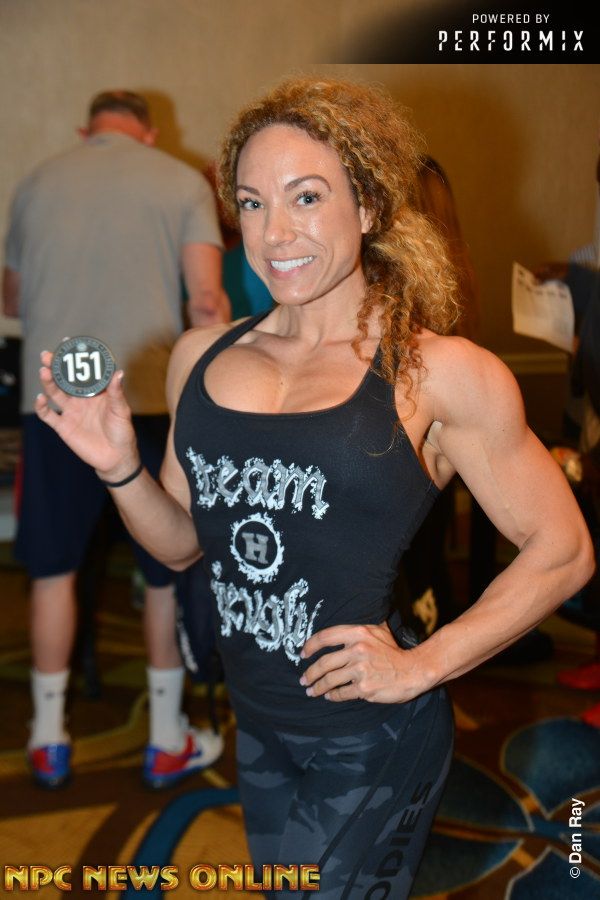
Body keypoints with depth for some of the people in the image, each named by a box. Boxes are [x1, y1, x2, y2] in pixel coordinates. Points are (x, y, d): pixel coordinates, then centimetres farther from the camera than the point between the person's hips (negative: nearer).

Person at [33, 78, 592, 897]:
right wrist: (120, 467, -9)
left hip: (374, 745, -5)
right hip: (256, 729, 6)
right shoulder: (202, 357, 0)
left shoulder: (439, 376, -14)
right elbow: (182, 543, 9)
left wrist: (422, 666, -13)